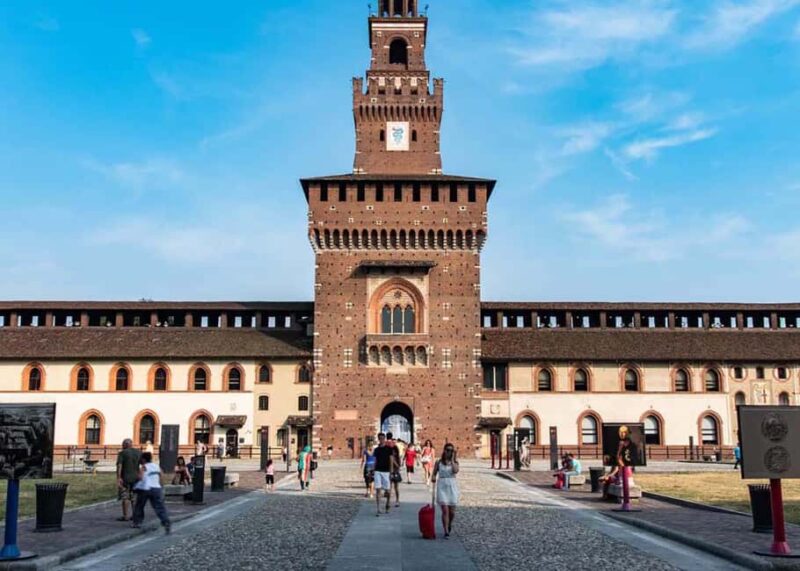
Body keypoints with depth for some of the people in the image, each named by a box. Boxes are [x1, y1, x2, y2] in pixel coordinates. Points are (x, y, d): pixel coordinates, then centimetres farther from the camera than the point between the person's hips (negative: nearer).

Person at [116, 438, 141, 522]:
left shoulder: (122, 453, -6)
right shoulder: (139, 453, 8)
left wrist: (118, 478, -19)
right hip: (136, 478, 5)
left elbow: (119, 466, -16)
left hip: (125, 478, -5)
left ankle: (126, 516, 2)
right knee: (134, 497, 14)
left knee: (125, 497, 3)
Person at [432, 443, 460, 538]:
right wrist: (434, 478, -12)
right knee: (445, 510, -11)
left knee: (452, 511, 6)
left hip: (452, 486, 1)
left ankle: (449, 525, 37)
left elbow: (455, 471, -17)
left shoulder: (455, 462, 4)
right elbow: (434, 473, 9)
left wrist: (452, 459, -11)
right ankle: (446, 532, -5)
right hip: (442, 487, -1)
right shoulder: (439, 462, 3)